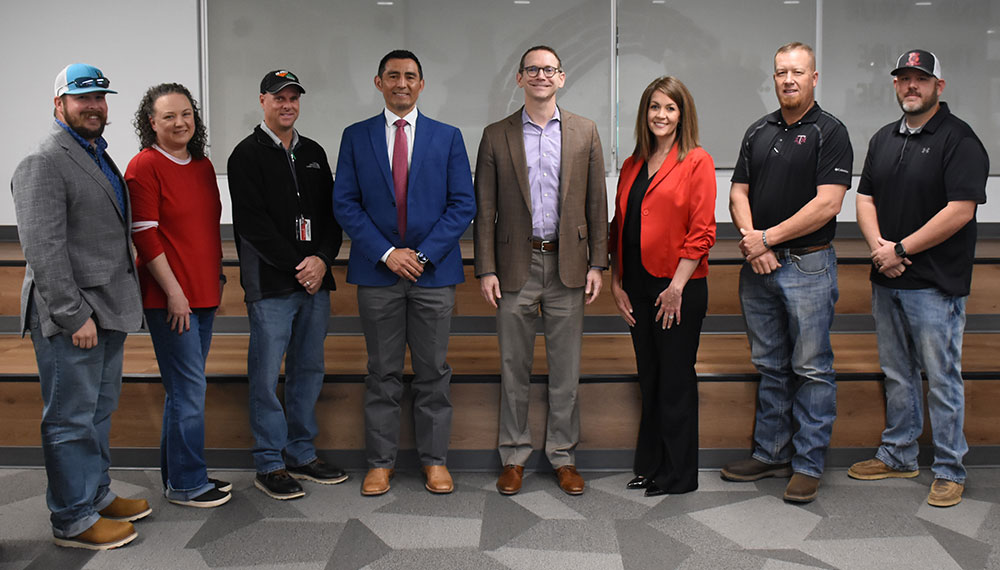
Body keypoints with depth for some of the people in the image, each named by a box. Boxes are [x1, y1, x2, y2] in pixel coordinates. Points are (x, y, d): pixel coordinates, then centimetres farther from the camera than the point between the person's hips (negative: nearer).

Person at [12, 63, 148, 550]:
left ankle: (97, 494, 33)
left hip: (107, 312, 9)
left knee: (99, 409, 19)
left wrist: (120, 305, 15)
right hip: (69, 319, -9)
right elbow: (43, 248, -19)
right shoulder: (44, 163, -12)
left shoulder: (100, 158, 17)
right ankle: (73, 520, 11)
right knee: (71, 418, 1)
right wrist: (75, 315, -20)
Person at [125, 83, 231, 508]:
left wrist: (217, 279, 17)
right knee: (189, 388, -4)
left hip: (203, 293, 8)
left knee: (185, 388, 14)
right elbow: (144, 235, -13)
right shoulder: (145, 166, -8)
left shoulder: (202, 166, 14)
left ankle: (179, 475, 25)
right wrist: (174, 292, -16)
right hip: (170, 297, -8)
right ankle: (186, 484, 8)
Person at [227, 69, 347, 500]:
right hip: (270, 284, -6)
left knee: (309, 369, 11)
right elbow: (253, 223, -10)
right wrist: (297, 266, -13)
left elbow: (331, 213, 12)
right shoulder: (248, 155, -1)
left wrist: (322, 259, -5)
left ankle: (301, 455, 22)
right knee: (266, 375, -2)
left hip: (316, 279, 6)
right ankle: (269, 465, 9)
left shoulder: (313, 153, 16)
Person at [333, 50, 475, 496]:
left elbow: (463, 205, 0)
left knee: (433, 371, 6)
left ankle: (435, 459, 18)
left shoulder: (448, 137, 6)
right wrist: (386, 253, -10)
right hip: (377, 273, 0)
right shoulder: (356, 137, 6)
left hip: (434, 272, 0)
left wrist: (423, 254, -10)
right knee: (382, 372, 7)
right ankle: (380, 461, 18)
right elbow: (345, 204, 1)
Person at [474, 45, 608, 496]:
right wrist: (486, 269, -4)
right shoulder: (496, 136, 4)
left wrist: (597, 264, 0)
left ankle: (563, 455, 20)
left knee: (566, 367, 7)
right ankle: (513, 456, 20)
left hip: (567, 264, 1)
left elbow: (597, 202, 6)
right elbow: (484, 209, 2)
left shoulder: (584, 132, 7)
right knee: (513, 366, 7)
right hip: (516, 265, 0)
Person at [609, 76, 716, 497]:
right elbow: (619, 228, 13)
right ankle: (650, 466, 27)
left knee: (676, 380, 3)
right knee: (649, 380, 14)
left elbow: (701, 232, -11)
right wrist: (617, 283, 7)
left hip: (678, 288, -6)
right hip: (638, 287, 6)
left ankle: (679, 476, 16)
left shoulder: (697, 162, -5)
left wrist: (677, 286, -15)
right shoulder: (632, 166, 13)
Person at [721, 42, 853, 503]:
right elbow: (738, 192, 10)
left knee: (811, 369, 1)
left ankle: (808, 465, 10)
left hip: (808, 266, -6)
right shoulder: (758, 131, 13)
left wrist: (767, 237, -13)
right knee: (770, 367, 13)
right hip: (758, 266, 6)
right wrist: (750, 238, -8)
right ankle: (770, 453, 24)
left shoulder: (829, 132, -6)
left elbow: (827, 204, -15)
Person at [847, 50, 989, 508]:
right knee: (896, 374, 16)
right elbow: (866, 197, 12)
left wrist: (901, 250, -15)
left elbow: (960, 210, -16)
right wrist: (878, 245, -6)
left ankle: (949, 471, 12)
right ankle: (898, 456, 28)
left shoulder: (958, 139, -9)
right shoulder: (884, 139, 14)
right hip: (886, 280, 7)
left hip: (935, 284, -7)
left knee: (941, 378, 1)